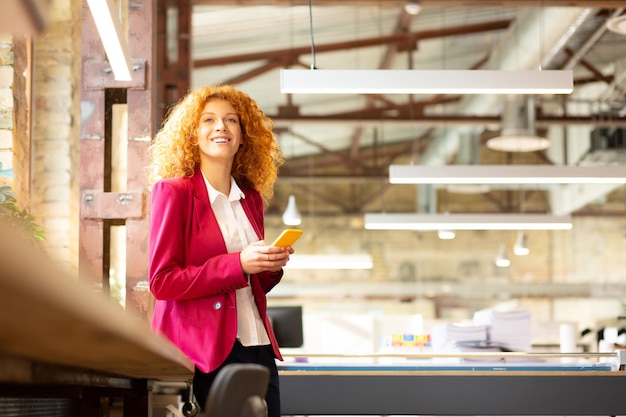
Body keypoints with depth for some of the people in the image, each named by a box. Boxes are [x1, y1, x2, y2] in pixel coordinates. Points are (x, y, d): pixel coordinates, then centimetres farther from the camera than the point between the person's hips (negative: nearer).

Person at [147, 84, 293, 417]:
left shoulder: (251, 199, 14)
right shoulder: (174, 191, -3)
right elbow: (162, 282, -10)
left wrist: (271, 267, 1)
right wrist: (237, 264, -18)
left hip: (256, 344, 6)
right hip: (204, 350, -5)